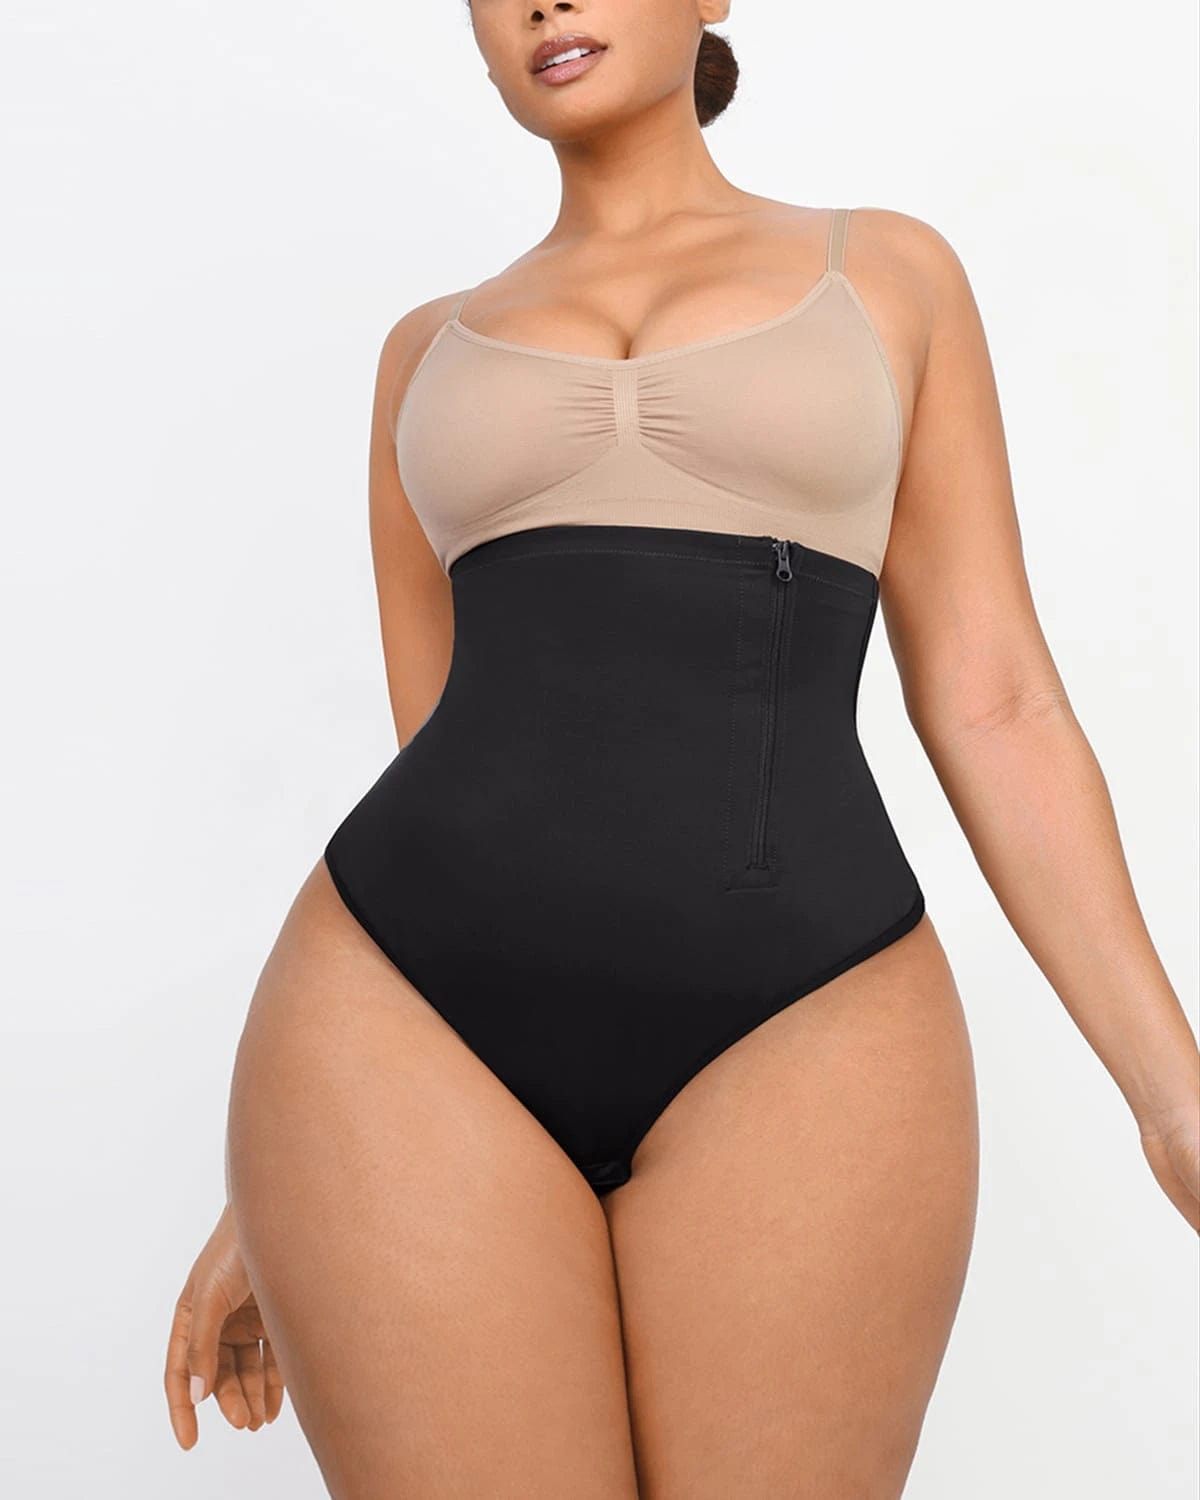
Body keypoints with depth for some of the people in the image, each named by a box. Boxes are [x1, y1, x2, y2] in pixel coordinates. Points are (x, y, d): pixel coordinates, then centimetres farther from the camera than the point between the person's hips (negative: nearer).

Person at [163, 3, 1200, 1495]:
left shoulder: (891, 274, 13)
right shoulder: (434, 349, 17)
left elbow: (993, 702, 8)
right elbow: (438, 761, 16)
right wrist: (285, 1179, 13)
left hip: (797, 1046, -1)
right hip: (417, 1037, 2)